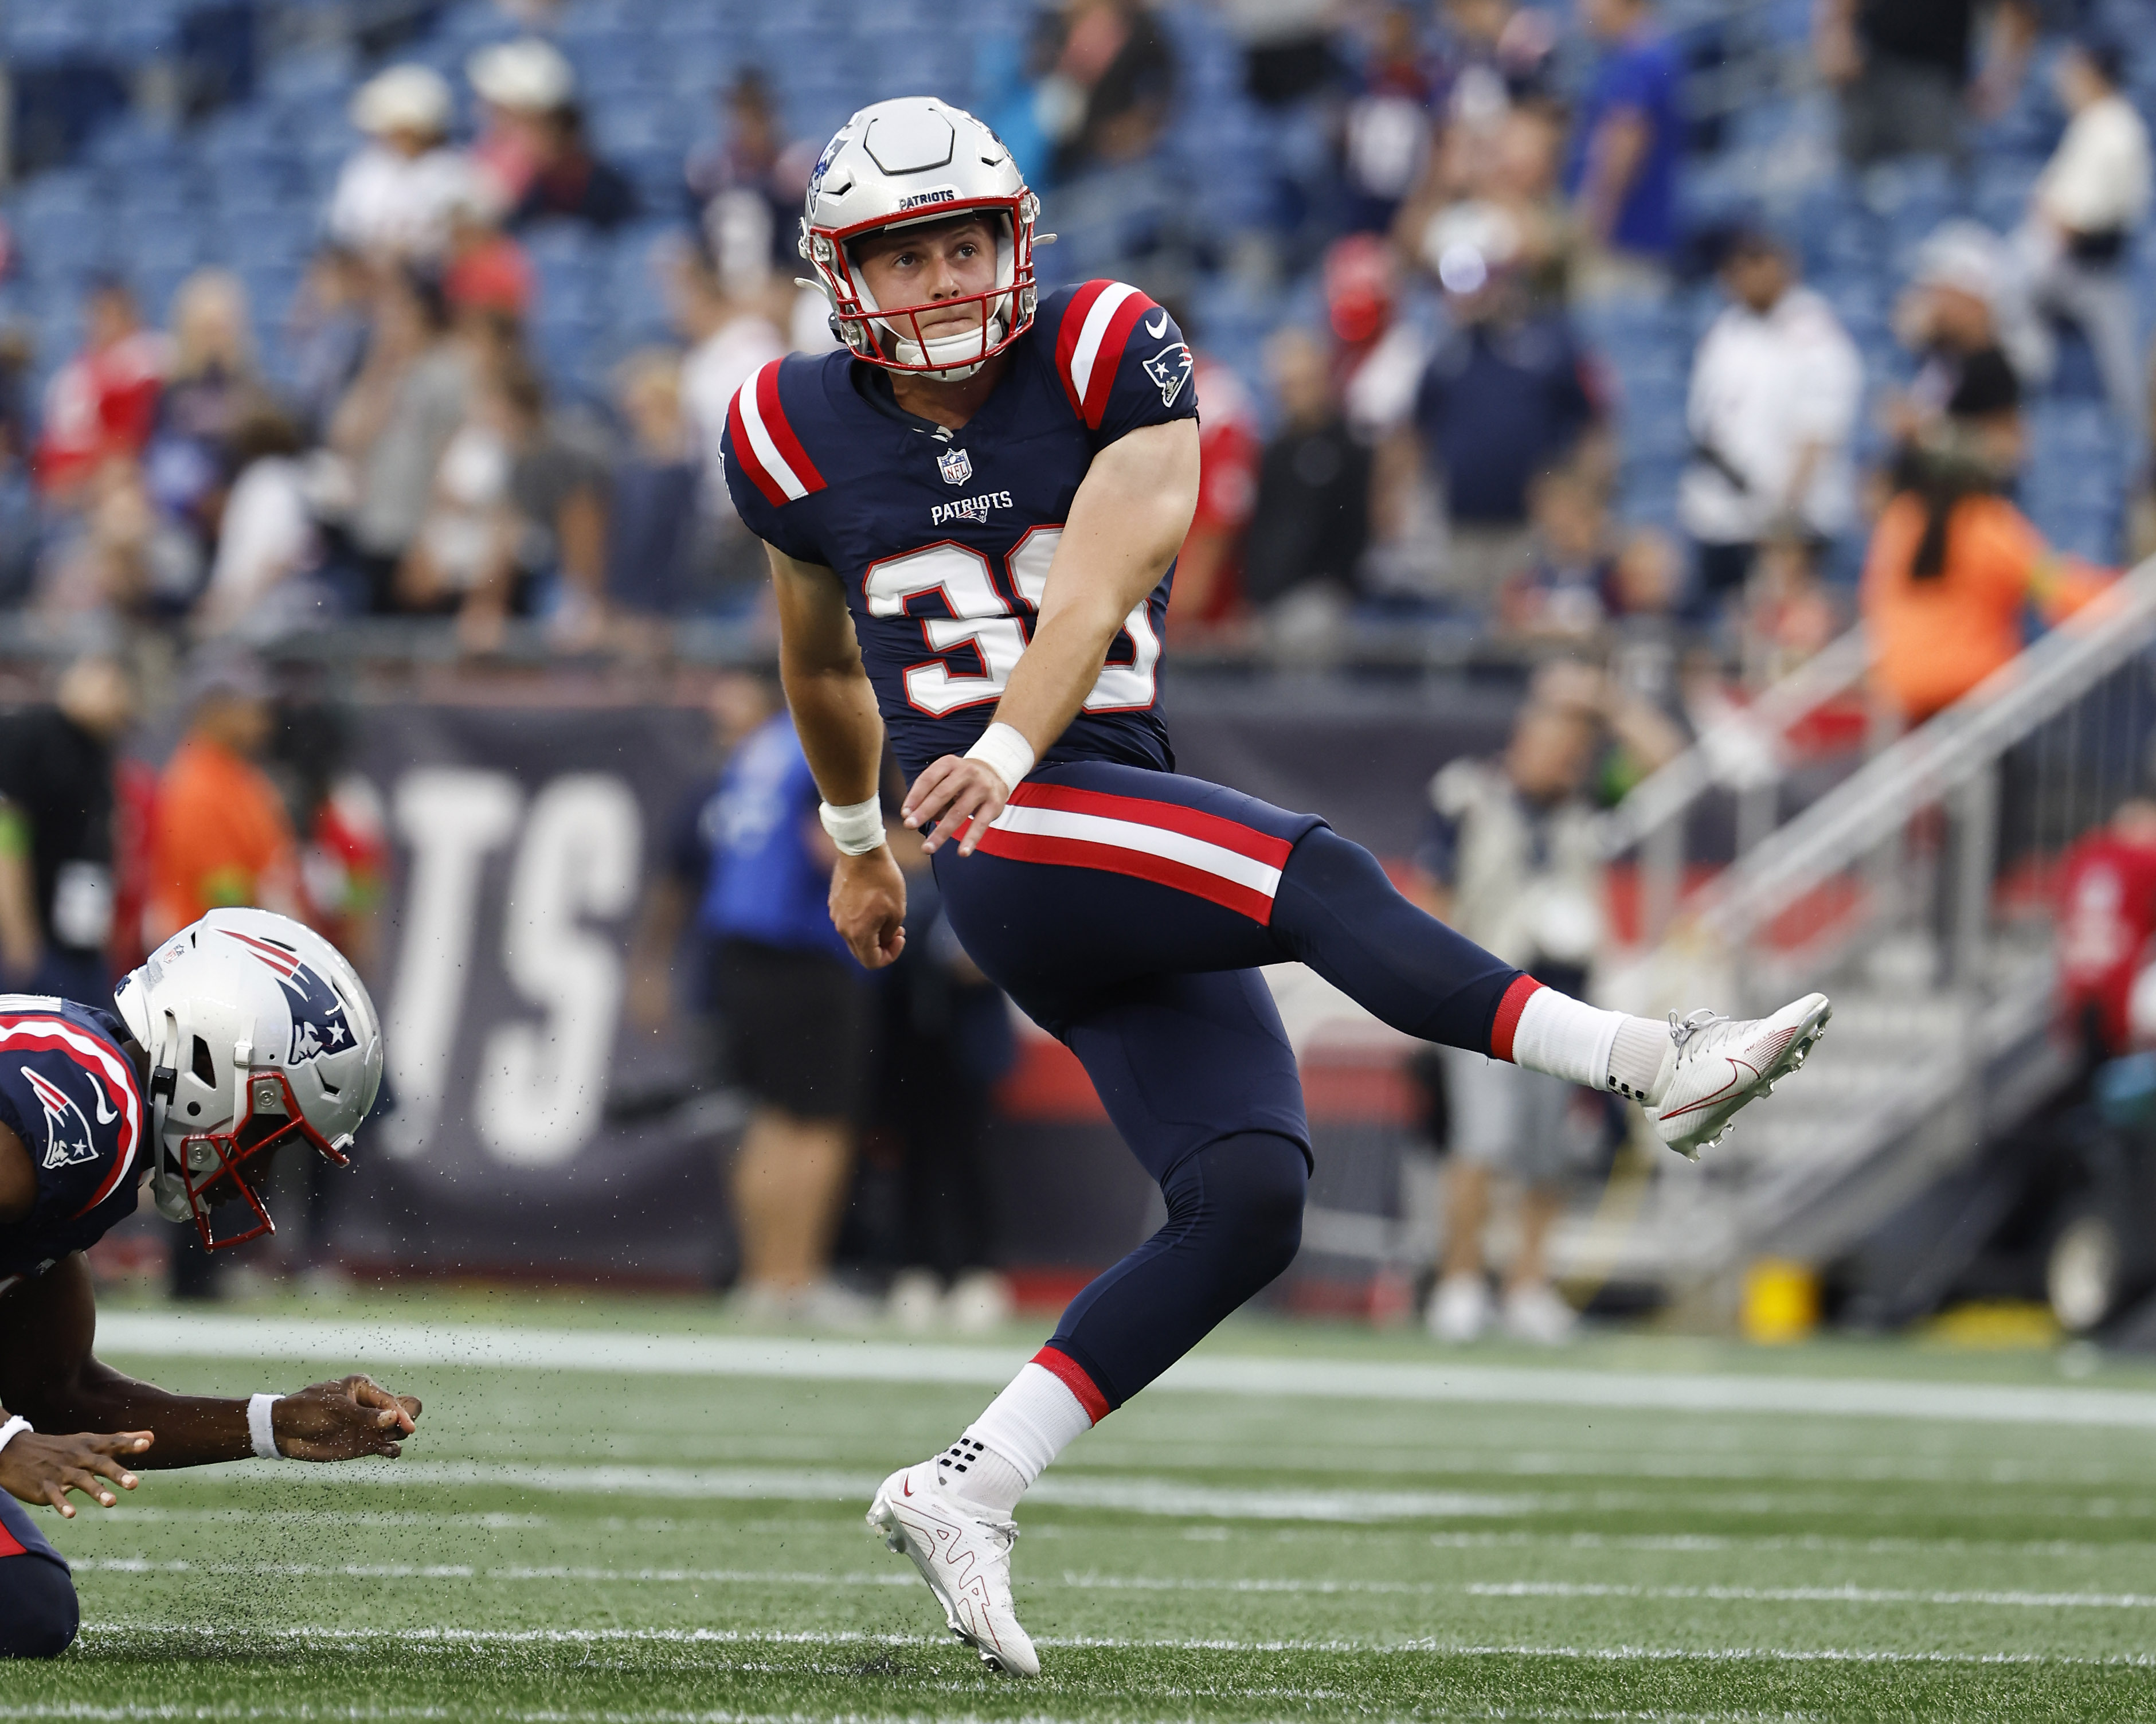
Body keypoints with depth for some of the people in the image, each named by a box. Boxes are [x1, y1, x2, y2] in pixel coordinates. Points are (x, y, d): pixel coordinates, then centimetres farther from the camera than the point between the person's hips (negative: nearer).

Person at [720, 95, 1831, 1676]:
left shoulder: (1109, 357, 0)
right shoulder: (801, 436, 7)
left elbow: (1099, 578, -15)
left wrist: (1006, 747, -32)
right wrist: (858, 840, 36)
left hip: (1144, 855, 3)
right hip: (1005, 838, -3)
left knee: (1251, 1204, -11)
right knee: (1320, 881, -29)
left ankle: (967, 1491, -5)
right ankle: (1652, 1062, -36)